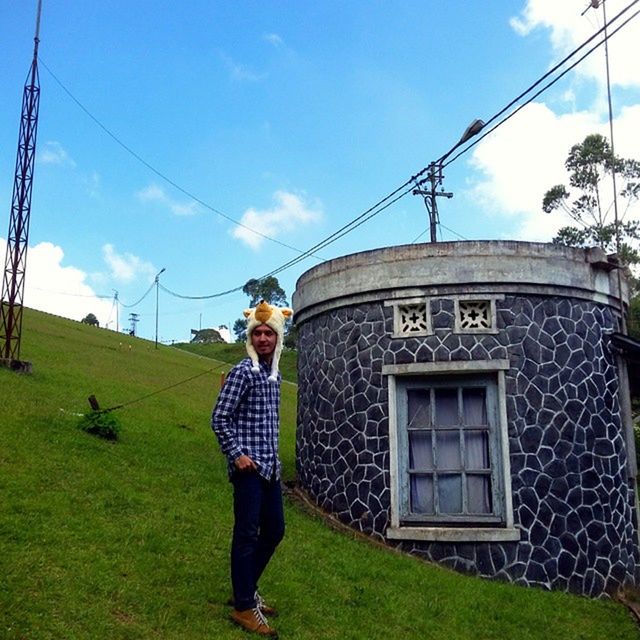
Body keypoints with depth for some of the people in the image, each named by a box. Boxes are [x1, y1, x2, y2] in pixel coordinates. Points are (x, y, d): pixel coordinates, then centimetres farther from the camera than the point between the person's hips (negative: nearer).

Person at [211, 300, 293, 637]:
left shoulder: (275, 374, 12)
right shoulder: (243, 372, -11)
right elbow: (219, 418, -13)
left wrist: (274, 457, 17)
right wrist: (236, 454, -16)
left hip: (270, 467, 8)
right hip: (249, 467, -8)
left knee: (274, 530, 15)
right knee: (247, 534, -2)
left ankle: (247, 588, 31)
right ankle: (244, 606, 10)